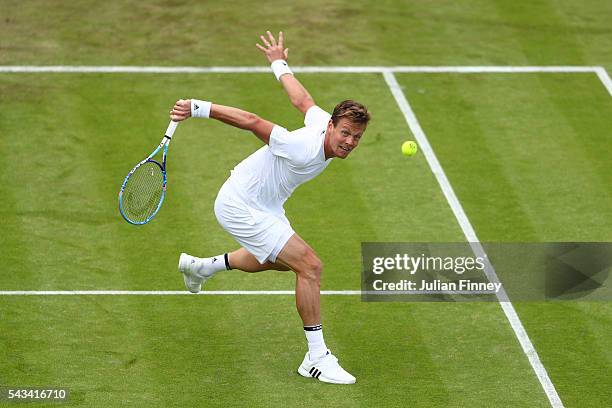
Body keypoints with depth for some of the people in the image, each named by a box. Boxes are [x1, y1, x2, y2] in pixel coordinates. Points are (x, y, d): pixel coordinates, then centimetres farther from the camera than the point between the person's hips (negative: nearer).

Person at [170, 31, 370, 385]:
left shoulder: (324, 122, -10)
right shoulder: (303, 150, -35)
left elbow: (302, 99, 8)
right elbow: (252, 121, -34)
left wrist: (280, 64, 26)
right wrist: (200, 108, -32)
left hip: (265, 207, 10)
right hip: (241, 207, -10)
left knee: (281, 260, 36)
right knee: (310, 266, -20)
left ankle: (201, 266, 53)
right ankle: (317, 356, -12)